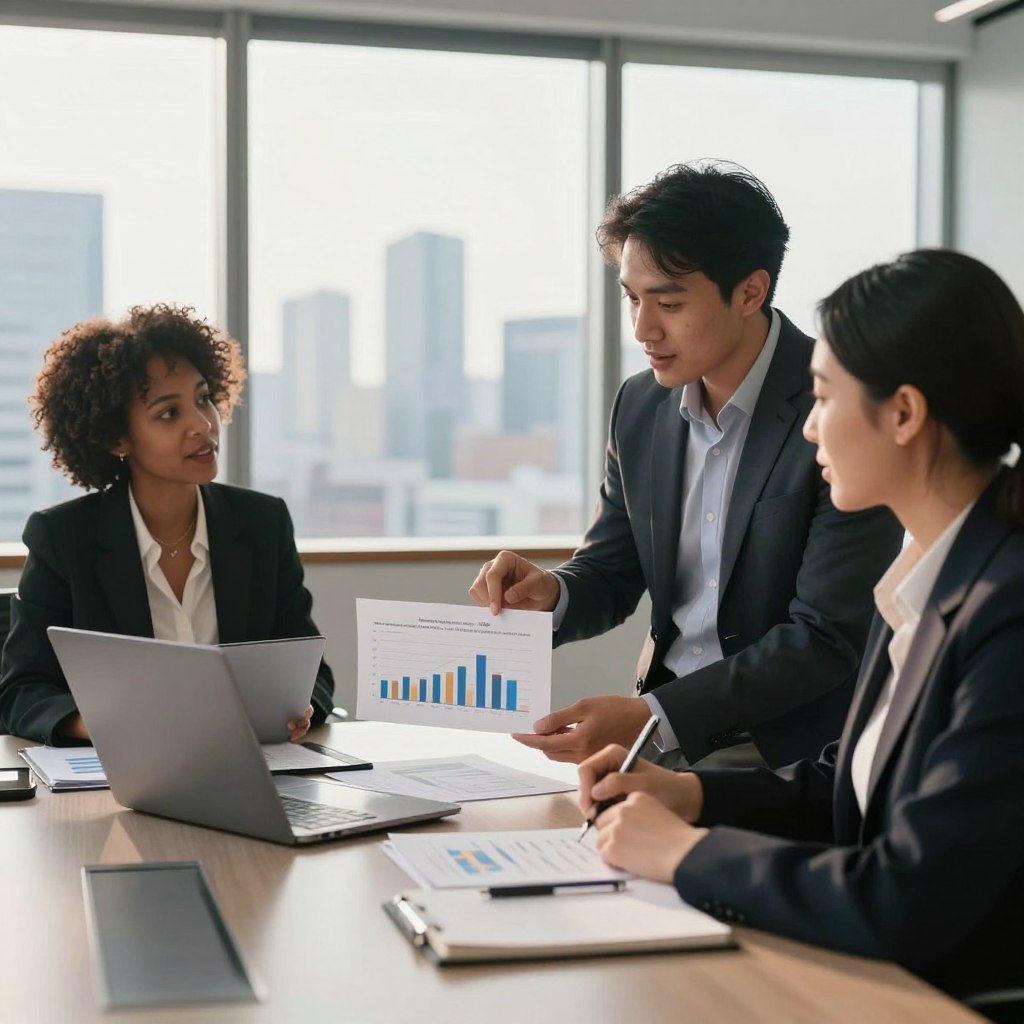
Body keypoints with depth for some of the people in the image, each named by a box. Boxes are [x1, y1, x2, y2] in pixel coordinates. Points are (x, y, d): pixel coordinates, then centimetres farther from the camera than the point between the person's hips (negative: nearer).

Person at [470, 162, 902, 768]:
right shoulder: (640, 406, 4)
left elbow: (828, 638, -17)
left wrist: (650, 718, -24)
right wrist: (551, 594, -9)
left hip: (793, 758, -5)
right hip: (665, 741, 6)